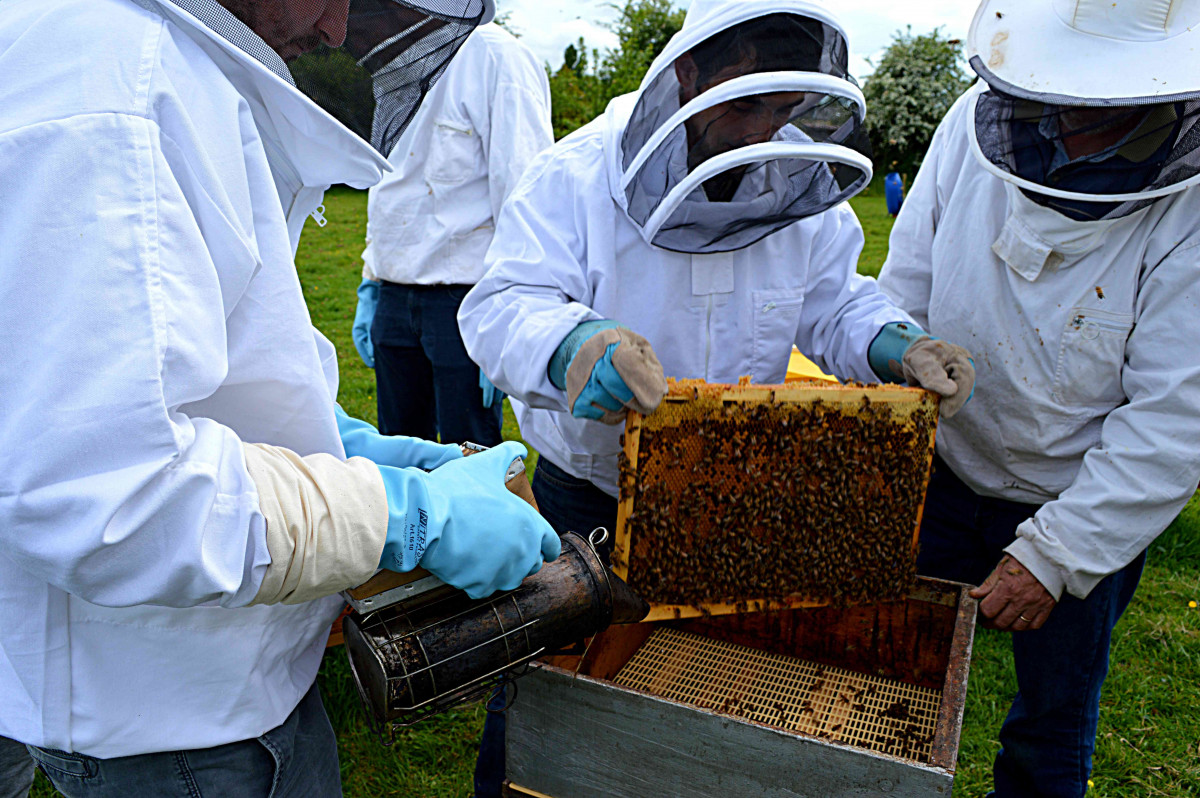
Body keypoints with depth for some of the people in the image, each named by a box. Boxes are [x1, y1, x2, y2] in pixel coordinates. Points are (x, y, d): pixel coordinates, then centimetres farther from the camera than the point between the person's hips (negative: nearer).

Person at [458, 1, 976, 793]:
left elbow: (835, 304, 2)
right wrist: (573, 344, -51)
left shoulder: (805, 190, -5)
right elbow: (502, 308, -28)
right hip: (581, 495, -3)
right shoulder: (575, 176, -19)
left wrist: (895, 345, -20)